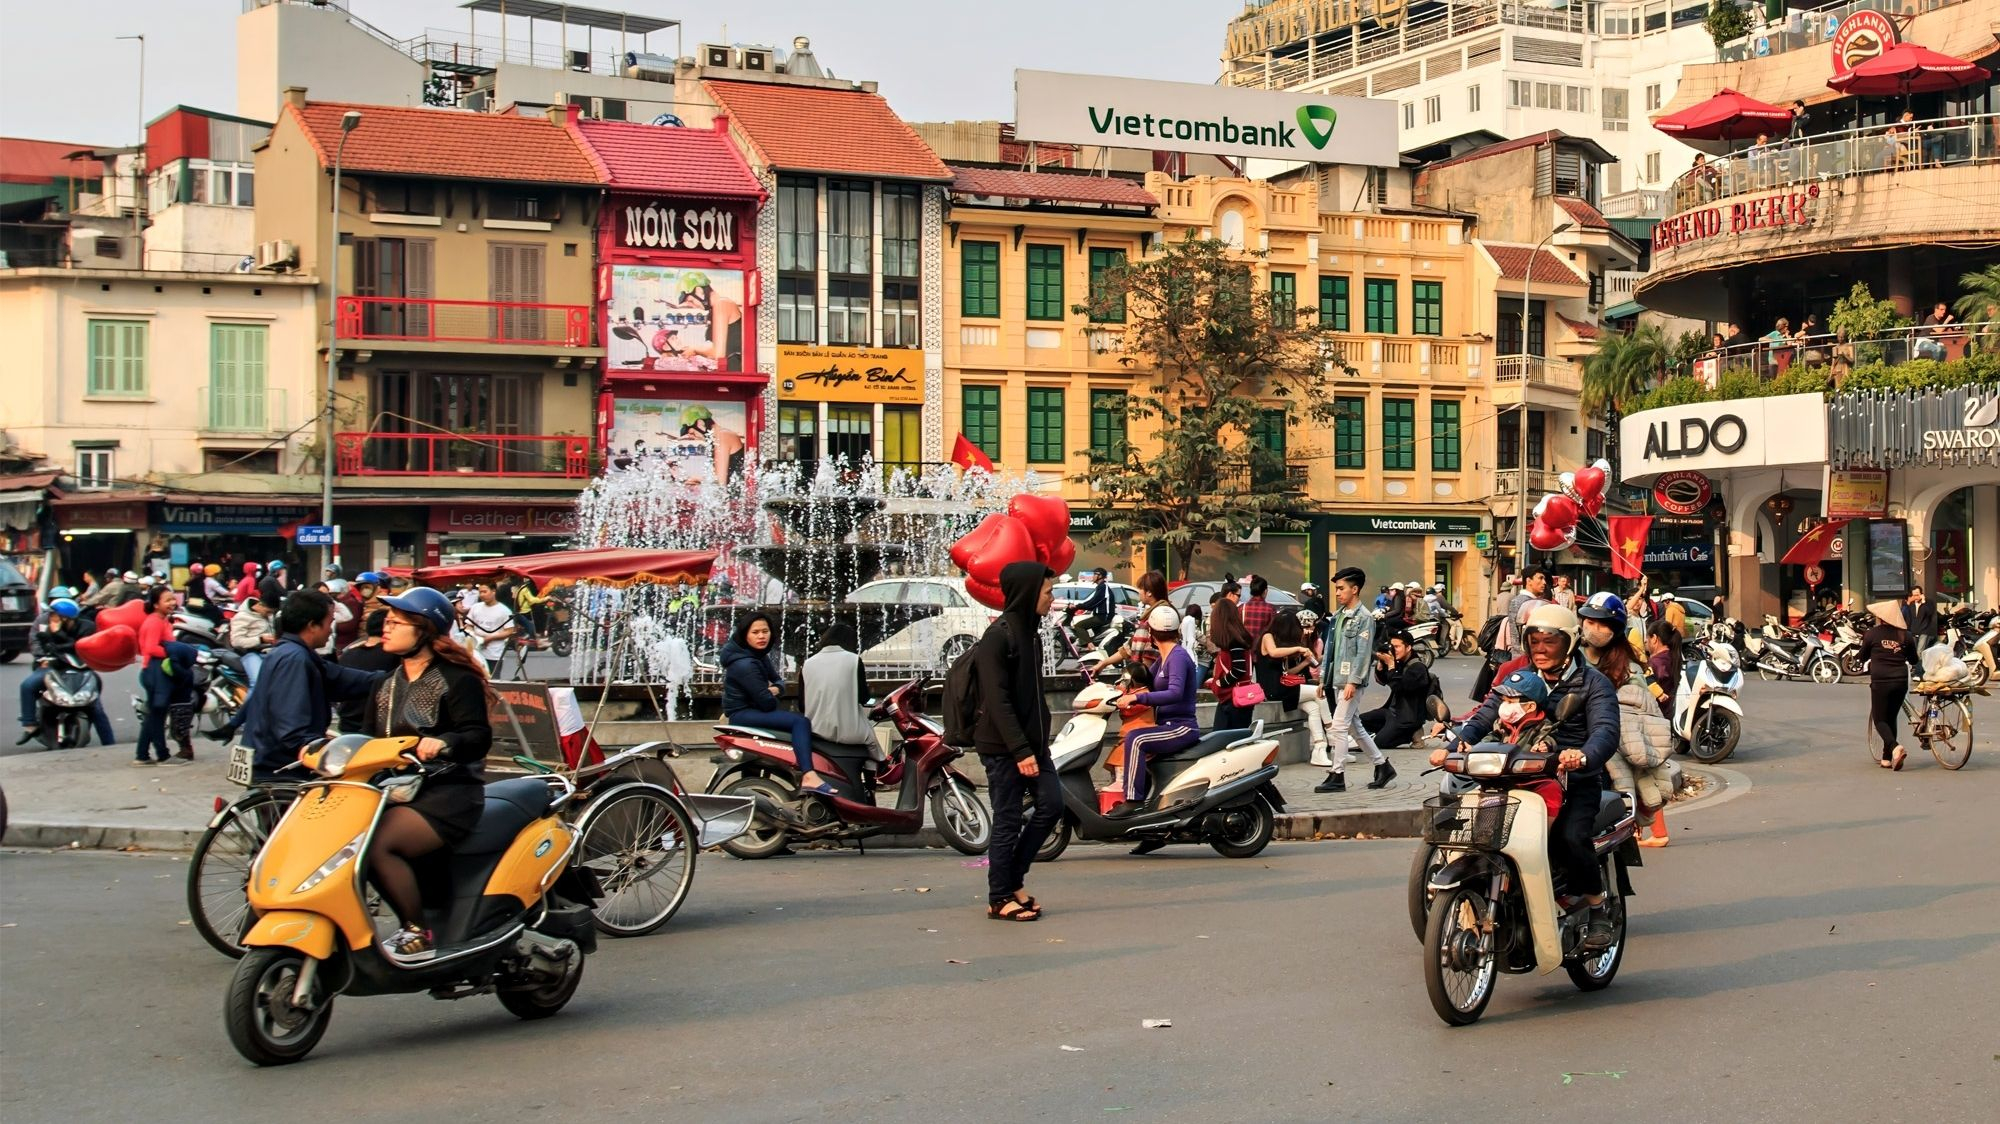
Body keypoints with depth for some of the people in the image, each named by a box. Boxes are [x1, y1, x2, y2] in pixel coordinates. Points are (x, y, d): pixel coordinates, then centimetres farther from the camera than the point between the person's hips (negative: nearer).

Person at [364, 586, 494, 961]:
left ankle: (419, 933, -15)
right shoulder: (385, 684, 20)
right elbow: (371, 741, 19)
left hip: (449, 793, -8)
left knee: (378, 845, -28)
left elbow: (479, 737, -13)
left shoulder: (457, 679, -3)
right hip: (397, 790, 8)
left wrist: (443, 743, -33)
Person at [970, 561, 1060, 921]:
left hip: (1031, 742, 9)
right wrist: (1020, 751, -22)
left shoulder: (1031, 632, 13)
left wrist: (1037, 743, 13)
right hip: (1003, 747, -9)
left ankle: (1013, 880, 17)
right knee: (1008, 821, -2)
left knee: (1051, 805, 5)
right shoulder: (997, 637, -15)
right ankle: (1000, 899, 9)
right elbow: (997, 700, -20)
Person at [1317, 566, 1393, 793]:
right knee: (1354, 726, 13)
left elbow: (1363, 653, -15)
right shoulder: (1338, 616, 15)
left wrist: (1353, 681, -21)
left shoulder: (1364, 617, -9)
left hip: (1352, 681, -9)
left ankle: (1337, 775, -4)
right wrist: (1324, 679, 15)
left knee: (1340, 725, -10)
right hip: (1337, 680, 9)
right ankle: (1382, 765, 23)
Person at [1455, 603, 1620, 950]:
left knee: (1569, 837, -30)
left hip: (1576, 781, -4)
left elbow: (1606, 731, -16)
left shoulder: (1592, 683, 2)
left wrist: (1583, 756, -40)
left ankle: (1597, 907, -6)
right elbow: (1484, 716, 4)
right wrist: (1458, 743, -18)